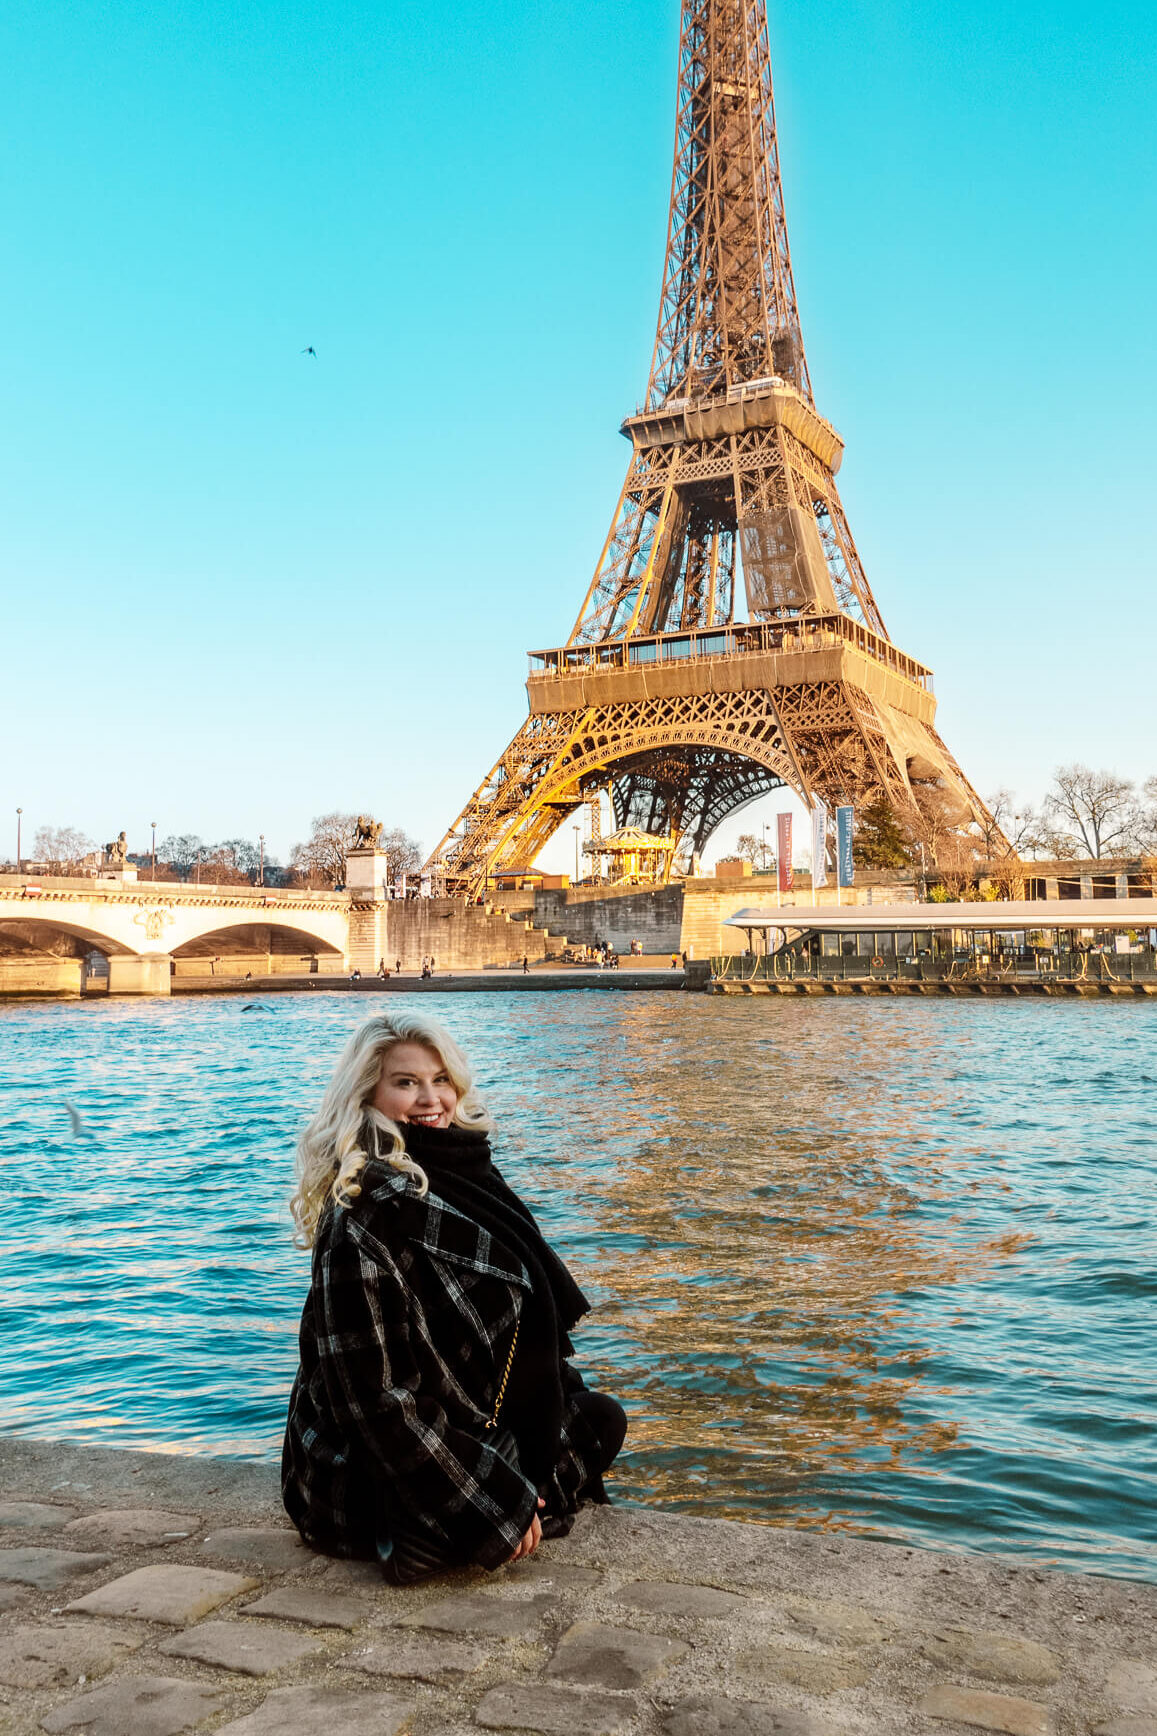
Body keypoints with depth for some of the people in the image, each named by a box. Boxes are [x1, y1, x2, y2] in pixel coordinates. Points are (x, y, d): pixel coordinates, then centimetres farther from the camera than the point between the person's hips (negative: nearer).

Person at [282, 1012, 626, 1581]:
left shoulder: (456, 1176, 2)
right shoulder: (364, 1217, -26)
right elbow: (377, 1391, -26)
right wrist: (499, 1502, -23)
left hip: (462, 1422, 9)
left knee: (601, 1419, 15)